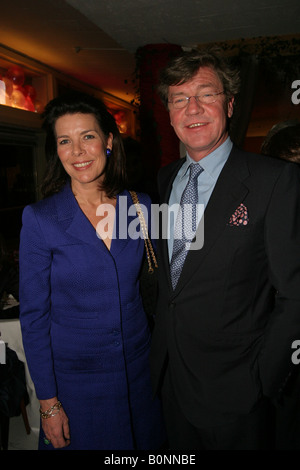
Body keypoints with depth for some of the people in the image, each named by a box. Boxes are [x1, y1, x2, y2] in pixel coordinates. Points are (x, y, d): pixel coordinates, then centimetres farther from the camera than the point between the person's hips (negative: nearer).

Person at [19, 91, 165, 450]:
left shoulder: (140, 206, -5)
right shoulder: (40, 219, -14)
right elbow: (34, 314, -10)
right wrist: (48, 402, -8)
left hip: (139, 366, 3)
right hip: (74, 376, -3)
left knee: (146, 441, 21)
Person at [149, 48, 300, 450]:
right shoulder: (165, 179, 4)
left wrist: (260, 380, -13)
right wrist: (159, 346, 6)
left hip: (233, 391, -5)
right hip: (170, 379, 6)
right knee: (181, 451, 23)